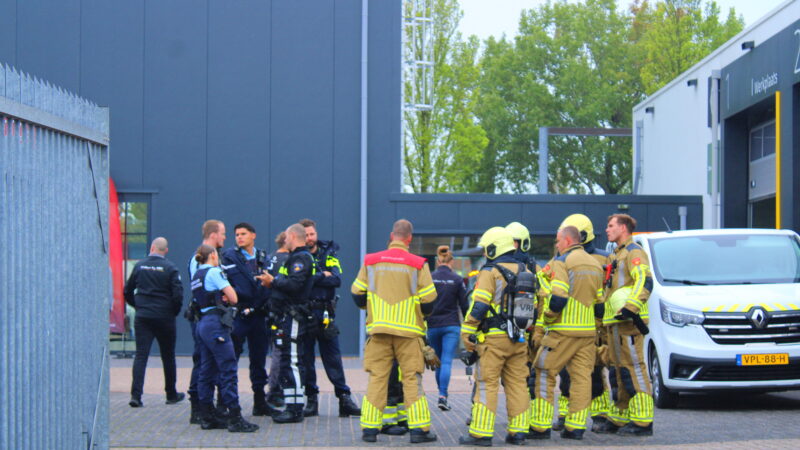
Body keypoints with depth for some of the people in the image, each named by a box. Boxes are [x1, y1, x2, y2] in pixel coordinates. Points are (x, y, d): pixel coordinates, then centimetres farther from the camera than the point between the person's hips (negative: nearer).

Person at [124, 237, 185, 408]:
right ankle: (171, 395, 21)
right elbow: (178, 294, -12)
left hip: (142, 317, 2)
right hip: (164, 317, -2)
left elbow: (128, 291, 9)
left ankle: (136, 394, -14)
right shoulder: (170, 268, -7)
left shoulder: (139, 266, 3)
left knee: (141, 355, -1)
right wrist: (174, 311, 4)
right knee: (168, 357, 11)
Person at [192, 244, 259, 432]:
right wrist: (226, 298, 11)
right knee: (228, 370, -8)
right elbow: (233, 298, -10)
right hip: (216, 323, -9)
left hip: (202, 323, 9)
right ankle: (235, 418, -11)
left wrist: (223, 298, 4)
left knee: (207, 372, 10)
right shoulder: (214, 272, -7)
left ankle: (208, 417, 13)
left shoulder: (196, 276, 18)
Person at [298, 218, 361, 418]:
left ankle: (344, 397, 4)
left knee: (333, 356, 1)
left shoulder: (328, 255, 9)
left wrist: (311, 278, -13)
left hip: (324, 313, 1)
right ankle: (311, 399, 10)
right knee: (305, 358, 3)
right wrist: (322, 277, -13)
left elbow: (337, 279, -7)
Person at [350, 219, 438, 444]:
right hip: (408, 331, -2)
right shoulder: (417, 264, -4)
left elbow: (357, 294, 7)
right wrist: (422, 313, 18)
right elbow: (429, 300, -3)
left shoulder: (371, 261, 3)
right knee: (412, 379, 3)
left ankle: (370, 428, 4)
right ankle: (419, 428, 0)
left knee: (376, 378, 6)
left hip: (378, 330, 2)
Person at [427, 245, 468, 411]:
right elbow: (464, 305, 0)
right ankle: (443, 395, -22)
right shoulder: (457, 280, -3)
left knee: (439, 362, 15)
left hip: (433, 326, 2)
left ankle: (442, 395, 22)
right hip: (451, 325, -2)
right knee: (447, 361, -6)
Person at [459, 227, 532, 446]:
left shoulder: (490, 272, -8)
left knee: (487, 384, -3)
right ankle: (518, 432, 10)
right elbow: (533, 306, 16)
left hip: (494, 337, -6)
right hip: (519, 338, 6)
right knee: (517, 383, 9)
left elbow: (478, 307, -13)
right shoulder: (525, 272, 13)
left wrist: (467, 334, -7)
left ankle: (481, 433, -3)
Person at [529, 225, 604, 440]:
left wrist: (547, 319, -4)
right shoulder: (595, 264, 15)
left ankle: (541, 426, 0)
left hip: (563, 330, -7)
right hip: (588, 331, 7)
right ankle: (576, 426, 4)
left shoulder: (562, 262, -9)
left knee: (545, 374, 1)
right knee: (582, 376, 6)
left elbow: (558, 298, -18)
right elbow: (600, 301, 17)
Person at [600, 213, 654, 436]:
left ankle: (642, 421, -13)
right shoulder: (617, 255, 24)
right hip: (614, 321, 10)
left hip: (628, 321, -10)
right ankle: (619, 418, 17)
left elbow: (644, 282, -22)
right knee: (620, 370, 12)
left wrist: (631, 307, -31)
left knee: (634, 368, -11)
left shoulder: (634, 252, -7)